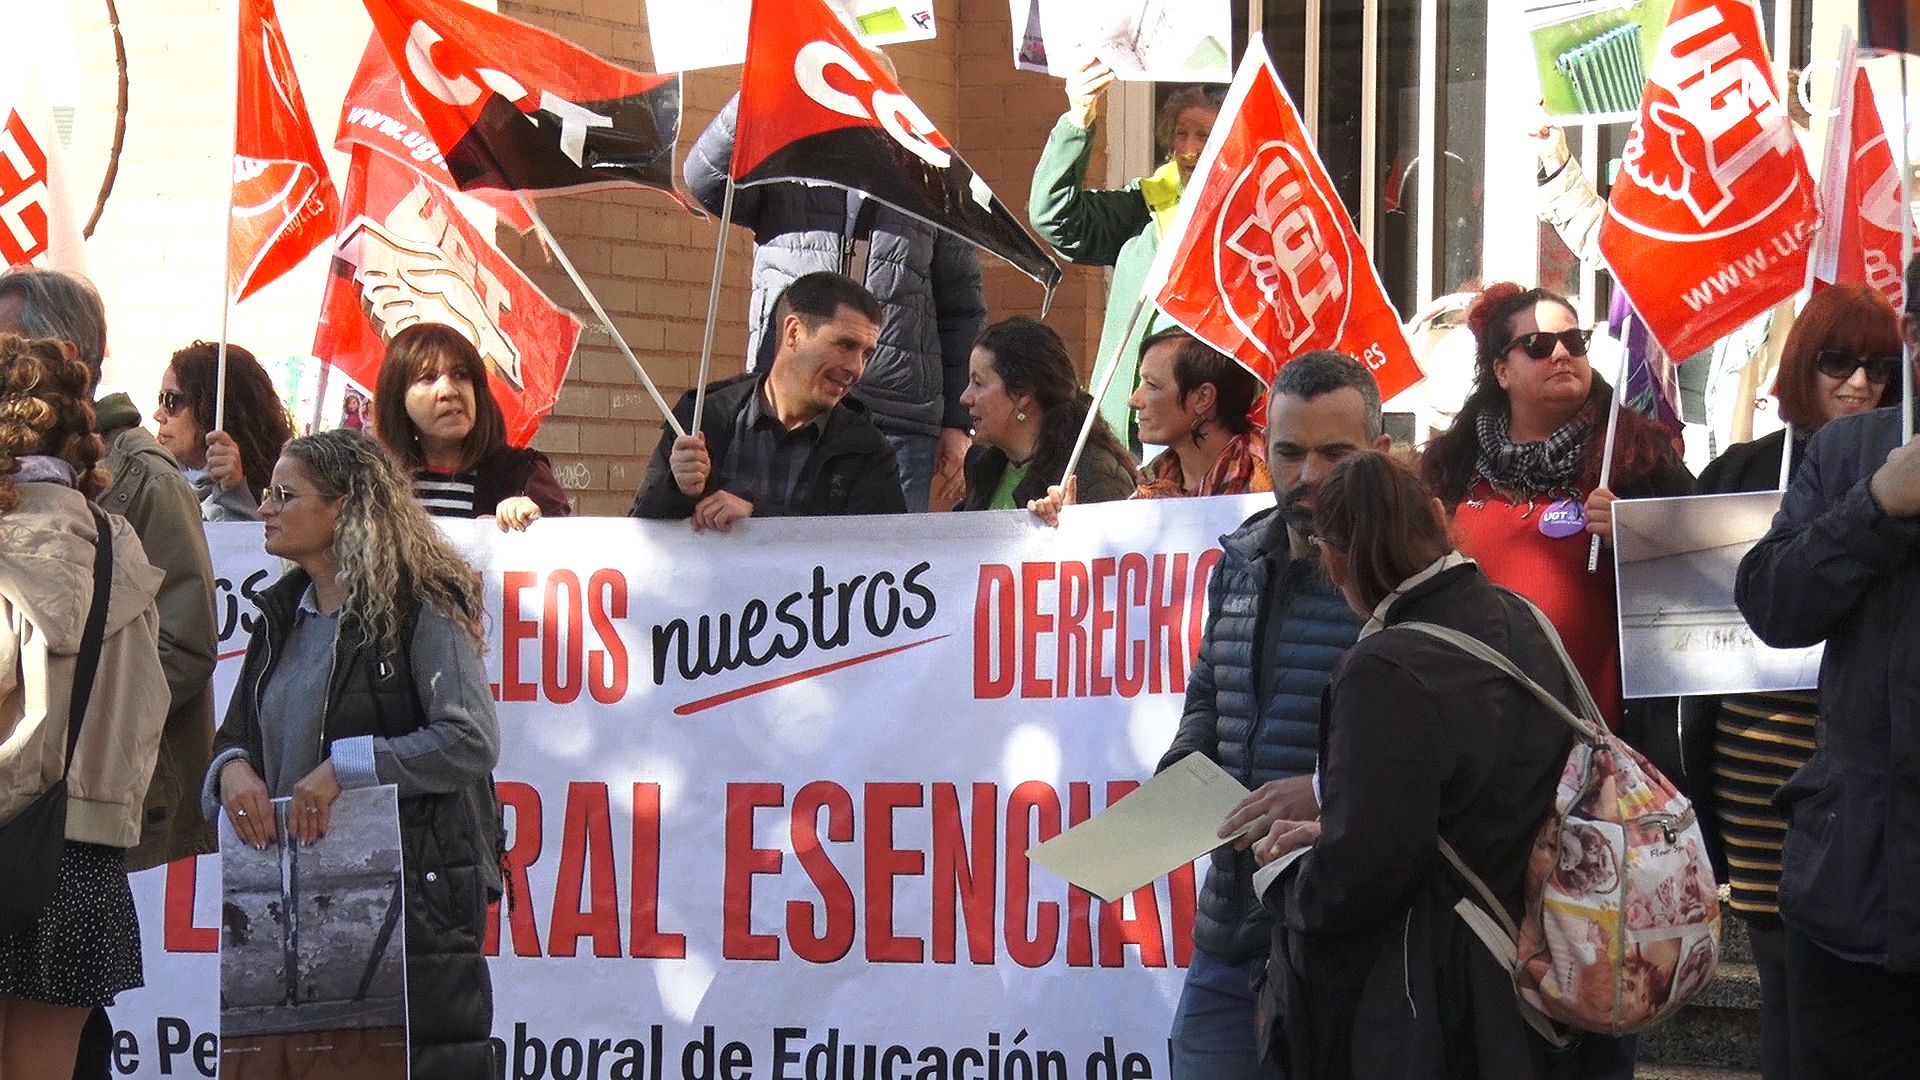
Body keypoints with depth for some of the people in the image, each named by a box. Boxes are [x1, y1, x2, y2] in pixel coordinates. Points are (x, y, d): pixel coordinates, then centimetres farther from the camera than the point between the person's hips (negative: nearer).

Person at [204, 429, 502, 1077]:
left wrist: (346, 766, -20)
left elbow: (472, 741, -17)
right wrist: (232, 766, -4)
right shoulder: (284, 615, 16)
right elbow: (237, 733, 20)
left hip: (417, 885, -7)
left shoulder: (418, 610, -7)